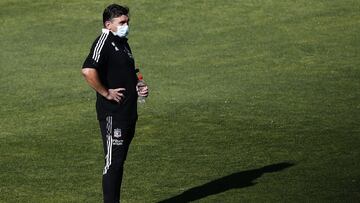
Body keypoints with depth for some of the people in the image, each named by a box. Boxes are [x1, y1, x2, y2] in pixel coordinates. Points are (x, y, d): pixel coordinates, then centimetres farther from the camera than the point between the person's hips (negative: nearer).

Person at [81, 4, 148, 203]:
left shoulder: (123, 43, 16)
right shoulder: (104, 42, -15)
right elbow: (88, 71, -31)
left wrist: (137, 88, 12)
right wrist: (105, 93, -23)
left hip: (129, 111, 10)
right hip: (112, 113, -10)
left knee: (119, 160, 14)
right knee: (113, 161, -6)